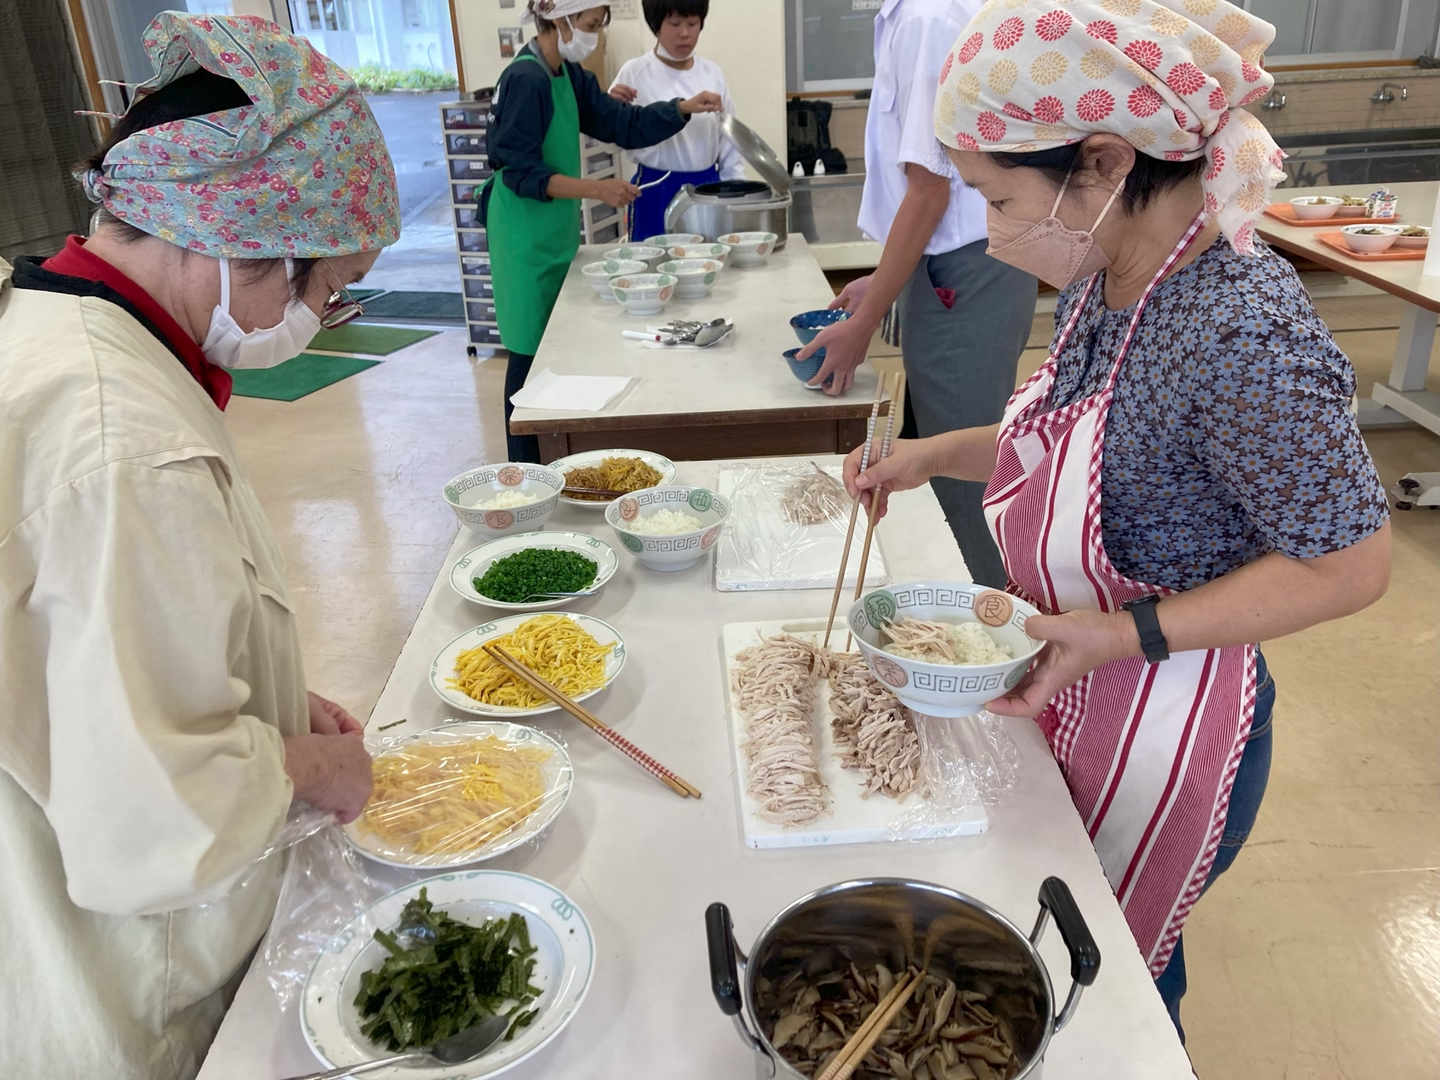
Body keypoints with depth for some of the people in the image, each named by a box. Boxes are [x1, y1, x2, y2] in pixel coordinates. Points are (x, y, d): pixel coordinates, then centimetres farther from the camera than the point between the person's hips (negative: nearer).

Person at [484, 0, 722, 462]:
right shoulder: (526, 80, -17)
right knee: (531, 354, -2)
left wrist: (684, 108, -1)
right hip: (527, 239, -9)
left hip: (557, 232, 9)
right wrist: (596, 189, -27)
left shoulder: (569, 76, 9)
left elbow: (624, 124, 12)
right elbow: (521, 174, -20)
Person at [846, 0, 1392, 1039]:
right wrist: (934, 454, -2)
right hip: (1075, 693, 8)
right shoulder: (1104, 277, -6)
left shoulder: (1243, 333, -32)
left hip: (1163, 735, -8)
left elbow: (1349, 565, -23)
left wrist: (1130, 633, -29)